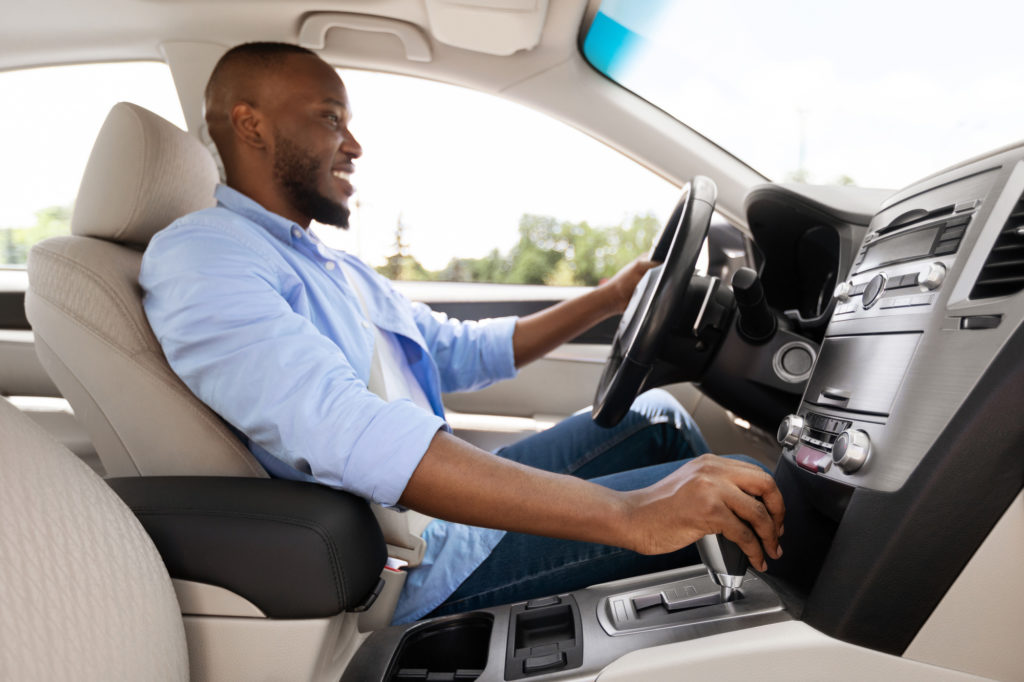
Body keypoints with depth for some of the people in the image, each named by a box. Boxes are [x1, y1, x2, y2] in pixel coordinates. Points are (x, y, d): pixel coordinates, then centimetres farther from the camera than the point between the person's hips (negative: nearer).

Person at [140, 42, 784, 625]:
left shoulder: (340, 269, 16)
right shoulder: (197, 256, -16)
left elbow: (464, 350, 24)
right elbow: (342, 431, -33)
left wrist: (608, 298, 18)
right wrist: (627, 515, -38)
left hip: (453, 503, 10)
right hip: (416, 573, -9)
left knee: (656, 418, 10)